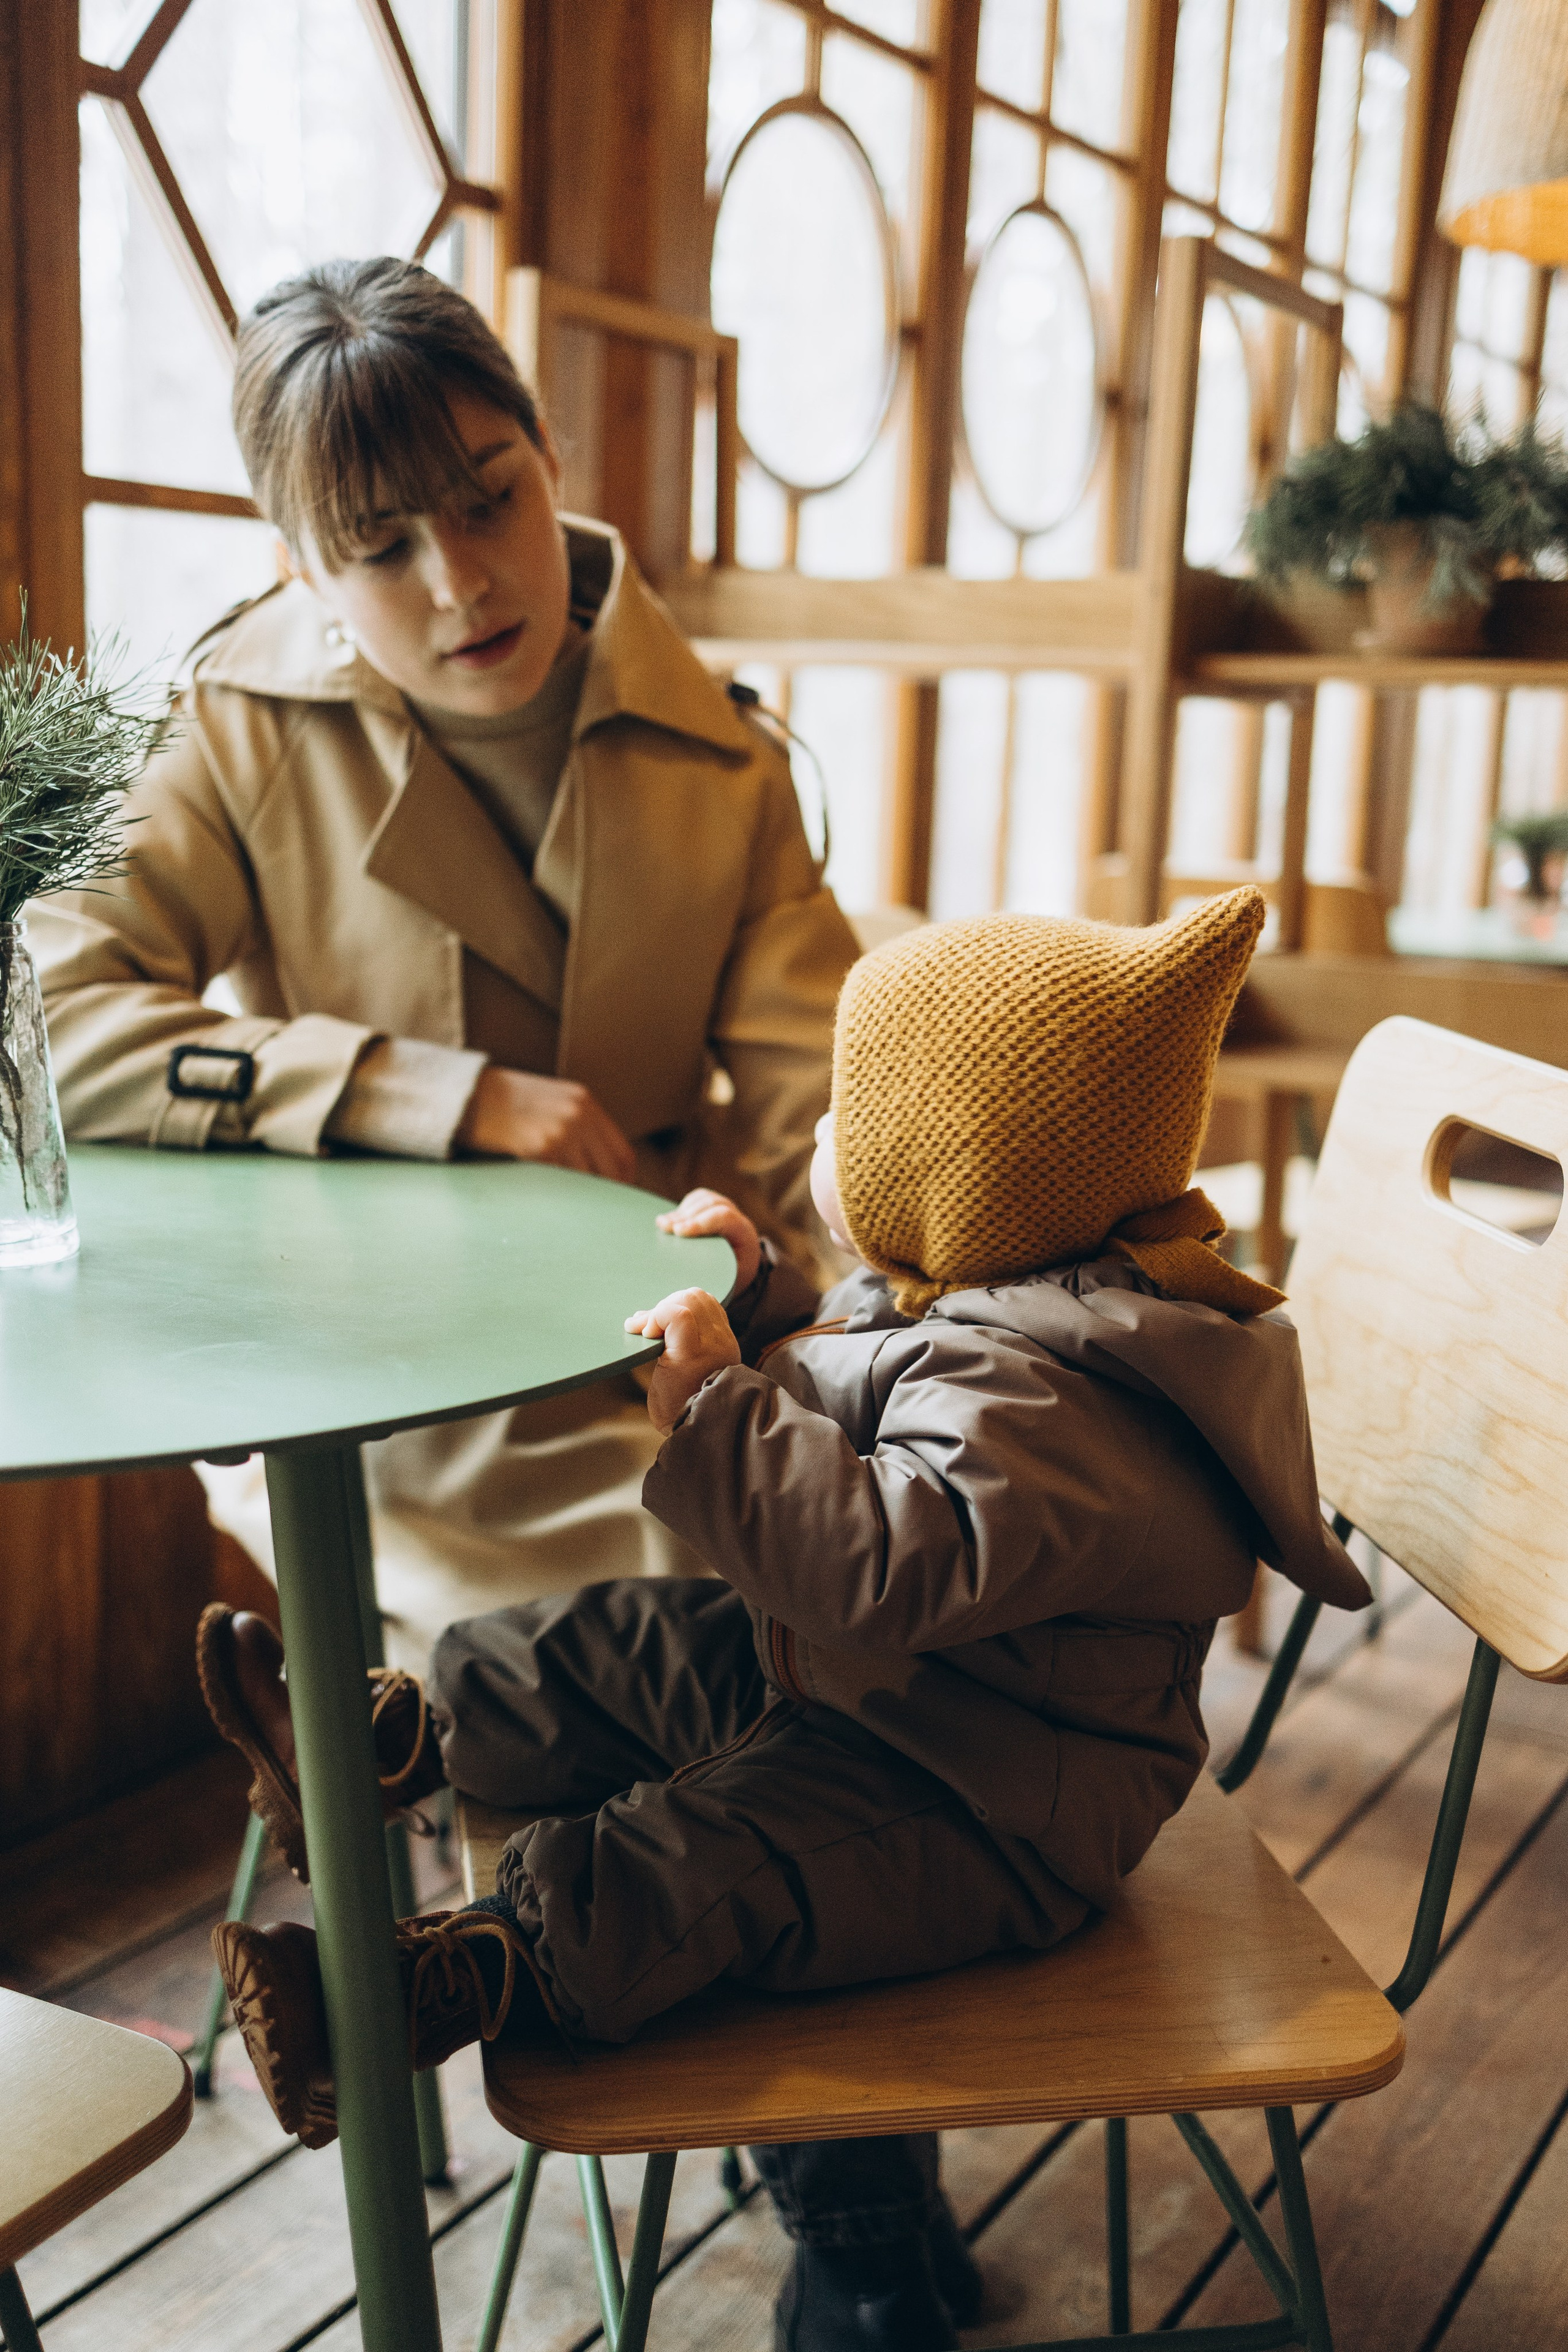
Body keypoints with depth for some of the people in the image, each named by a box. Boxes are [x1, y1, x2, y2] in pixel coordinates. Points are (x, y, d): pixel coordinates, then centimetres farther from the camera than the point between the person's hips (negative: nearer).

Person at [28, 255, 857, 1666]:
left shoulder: (715, 767, 4)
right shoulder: (248, 739, -1)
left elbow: (822, 1113, -2)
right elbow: (44, 1011, -14)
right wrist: (451, 1097, -18)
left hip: (640, 1387, 3)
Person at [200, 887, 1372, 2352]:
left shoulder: (1034, 1396, -32)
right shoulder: (974, 1298, 4)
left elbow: (895, 1564, -46)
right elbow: (846, 1428, 22)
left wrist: (715, 1410, -42)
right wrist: (759, 1306, 8)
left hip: (986, 1807, -11)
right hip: (839, 1678, 11)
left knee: (688, 1862, -29)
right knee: (605, 1655, 12)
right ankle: (398, 1735, 27)